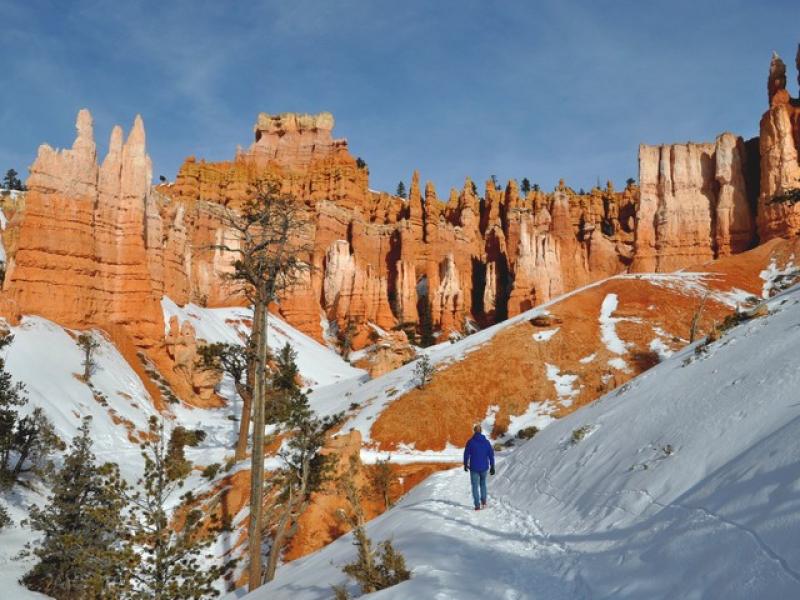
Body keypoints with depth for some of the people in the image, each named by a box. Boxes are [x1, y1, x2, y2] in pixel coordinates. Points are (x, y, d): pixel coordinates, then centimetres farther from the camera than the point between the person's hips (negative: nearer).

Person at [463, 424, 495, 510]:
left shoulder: (470, 442, -8)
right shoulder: (486, 442, -1)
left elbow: (466, 454, -4)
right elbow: (491, 455, 0)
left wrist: (465, 464, 11)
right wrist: (492, 467, 6)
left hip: (474, 468, -2)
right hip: (484, 467, 2)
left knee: (475, 486, 7)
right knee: (483, 484, 24)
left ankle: (477, 505, 1)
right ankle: (483, 502, 17)